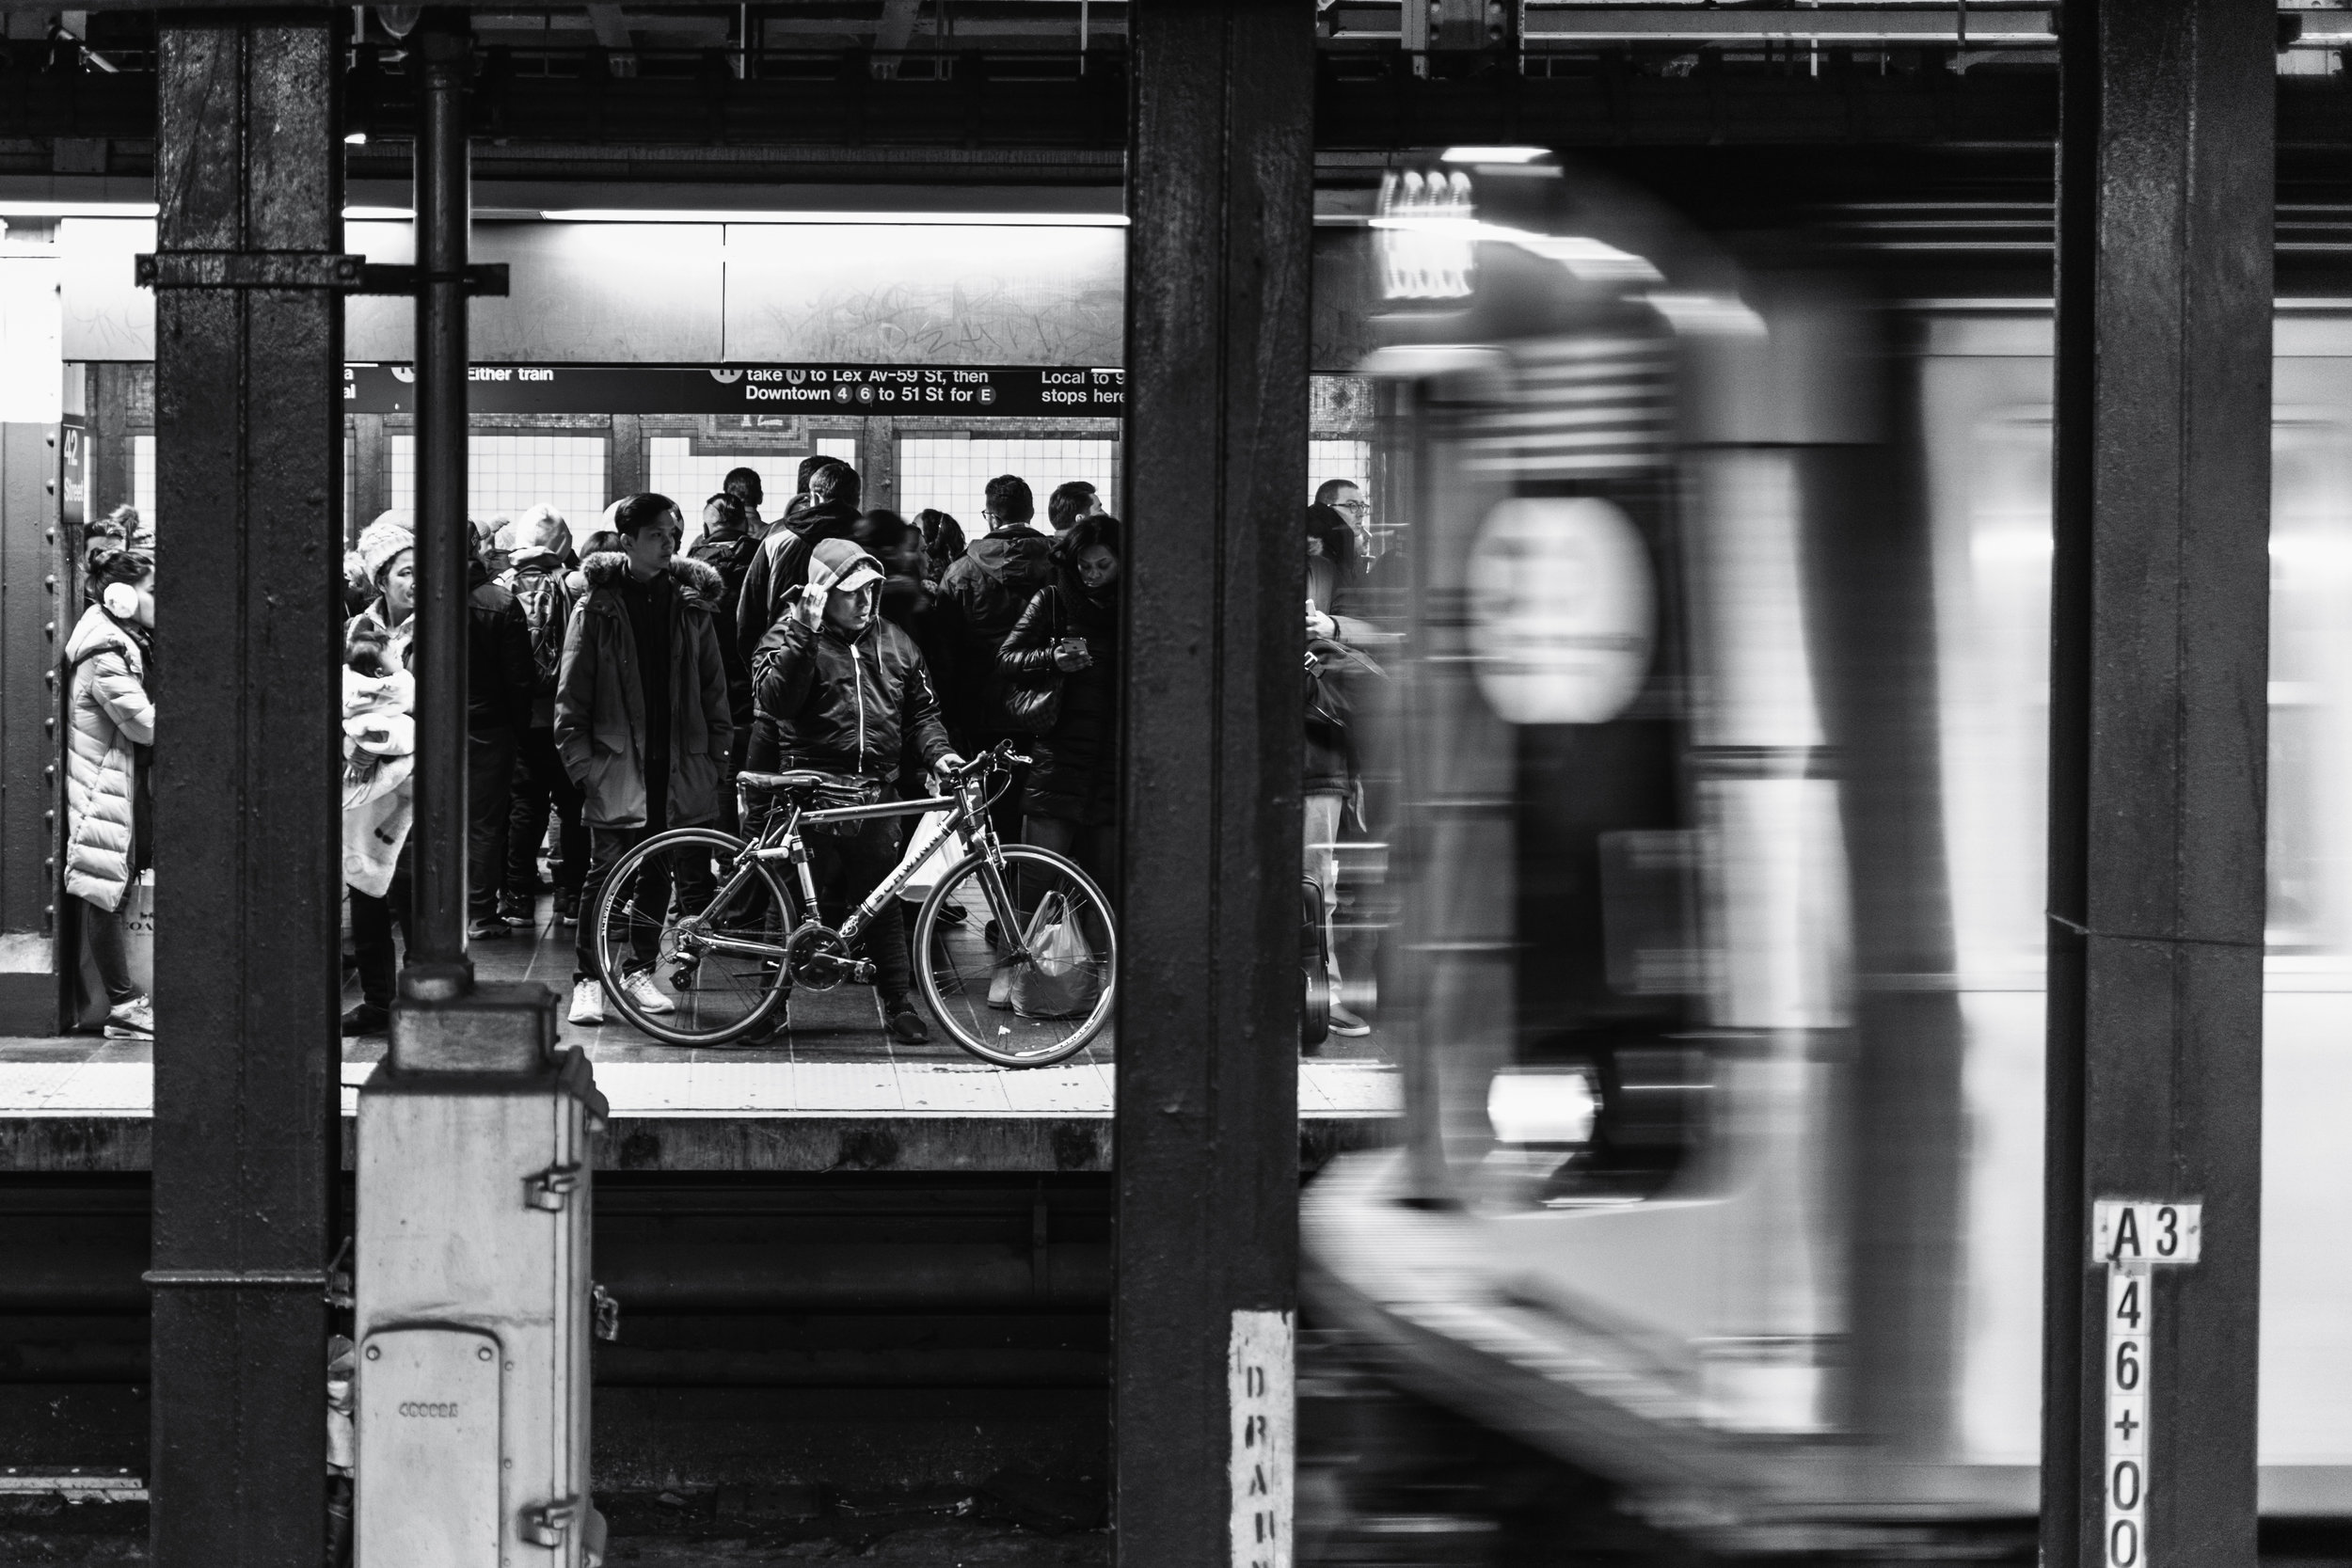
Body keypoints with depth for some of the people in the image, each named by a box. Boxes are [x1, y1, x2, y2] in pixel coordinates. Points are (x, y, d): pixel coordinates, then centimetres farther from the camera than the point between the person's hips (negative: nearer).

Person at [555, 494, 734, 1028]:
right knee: (606, 877, -3)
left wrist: (716, 758, 5)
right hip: (618, 769, -3)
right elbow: (571, 695, -1)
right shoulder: (597, 608, -1)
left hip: (679, 771, 3)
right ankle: (588, 979, 4)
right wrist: (581, 762, -7)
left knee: (659, 879, 8)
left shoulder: (692, 604, 8)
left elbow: (713, 688, 10)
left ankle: (638, 971, 20)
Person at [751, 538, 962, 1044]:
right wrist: (804, 636, -21)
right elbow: (774, 699, -18)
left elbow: (921, 709, 22)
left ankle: (898, 1003, 10)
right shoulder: (790, 637, 0)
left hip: (874, 791, 4)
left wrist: (938, 751, 4)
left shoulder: (893, 642, 13)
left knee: (883, 903, 4)